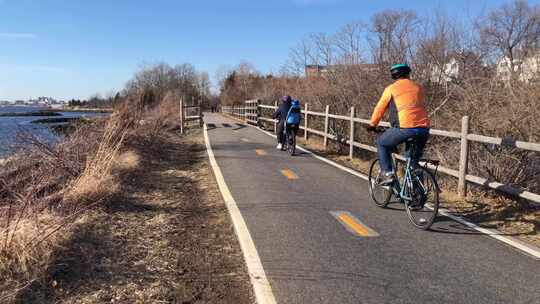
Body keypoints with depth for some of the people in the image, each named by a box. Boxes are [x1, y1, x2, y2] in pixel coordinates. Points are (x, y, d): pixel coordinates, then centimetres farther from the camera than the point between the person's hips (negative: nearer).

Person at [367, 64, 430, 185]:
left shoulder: (391, 89, 9)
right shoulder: (418, 87, 22)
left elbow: (379, 109, 15)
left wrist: (372, 125, 30)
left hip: (405, 128, -5)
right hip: (424, 129, 5)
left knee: (382, 143, 18)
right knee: (417, 153, 30)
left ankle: (388, 174, 8)